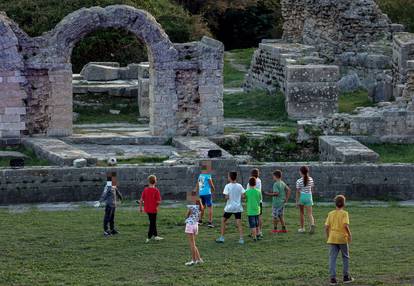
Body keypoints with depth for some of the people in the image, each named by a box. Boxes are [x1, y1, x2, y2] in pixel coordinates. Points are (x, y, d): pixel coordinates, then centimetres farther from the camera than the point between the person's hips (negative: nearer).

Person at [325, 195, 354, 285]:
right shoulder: (344, 213, -6)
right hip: (342, 238, -3)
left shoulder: (331, 214, 5)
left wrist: (328, 236, 15)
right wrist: (349, 234, -6)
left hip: (332, 238, 3)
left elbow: (326, 227, 2)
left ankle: (333, 278, -3)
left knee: (332, 258, 3)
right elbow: (346, 225, -18)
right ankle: (346, 277, 19)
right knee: (345, 257, 13)